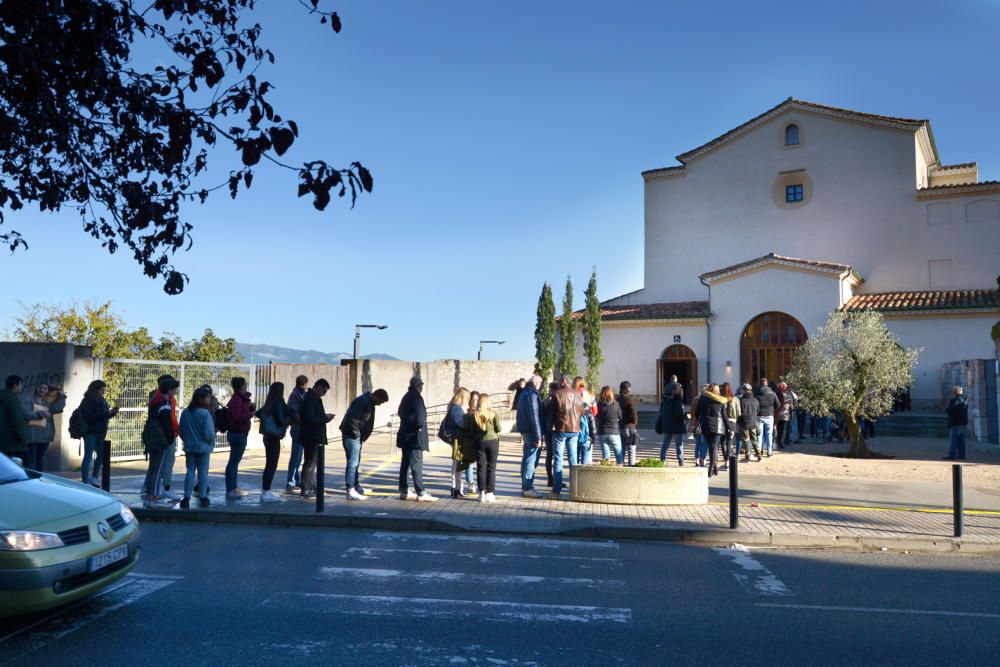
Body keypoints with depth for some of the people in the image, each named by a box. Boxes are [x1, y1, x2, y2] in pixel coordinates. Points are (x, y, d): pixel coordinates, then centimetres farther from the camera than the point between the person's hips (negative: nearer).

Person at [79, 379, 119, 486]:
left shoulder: (101, 401, 12)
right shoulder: (87, 401, -9)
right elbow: (89, 417, -19)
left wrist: (111, 412, -2)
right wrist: (106, 413, -22)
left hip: (100, 433, 7)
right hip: (91, 432, -7)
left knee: (100, 455, 12)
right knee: (88, 456, -4)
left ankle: (94, 477, 27)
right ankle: (85, 482, -1)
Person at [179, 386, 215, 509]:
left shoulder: (185, 412, -1)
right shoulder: (205, 413, -18)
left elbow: (181, 431, 5)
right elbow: (209, 433, -19)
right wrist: (212, 442, 0)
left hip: (189, 447, 4)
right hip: (203, 447, -4)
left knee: (190, 471, 9)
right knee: (203, 472, 6)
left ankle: (186, 498, 7)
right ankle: (202, 498, 11)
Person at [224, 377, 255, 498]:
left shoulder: (241, 398, 14)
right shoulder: (237, 399, -16)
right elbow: (237, 417, -24)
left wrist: (250, 408, 5)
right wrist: (251, 414, -13)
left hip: (240, 434, 10)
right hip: (238, 433, -10)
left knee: (235, 461, 15)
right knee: (233, 462, -5)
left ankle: (234, 488, 23)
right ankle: (230, 490, -1)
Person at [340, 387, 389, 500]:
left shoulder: (370, 403, 12)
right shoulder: (362, 401, -20)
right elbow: (353, 419, -26)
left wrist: (363, 437, 11)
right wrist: (357, 434, -18)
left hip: (357, 436, 10)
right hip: (351, 435, -10)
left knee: (356, 462, 18)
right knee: (353, 462, -9)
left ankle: (356, 486, 28)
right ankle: (350, 490, -8)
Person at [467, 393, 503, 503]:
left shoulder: (474, 415, -4)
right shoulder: (493, 414, -8)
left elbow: (471, 431, 1)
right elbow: (499, 429, -7)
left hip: (479, 443, 1)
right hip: (492, 441, -1)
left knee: (481, 468, 7)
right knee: (491, 468, 5)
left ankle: (482, 493, 6)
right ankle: (490, 493, 4)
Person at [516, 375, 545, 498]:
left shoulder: (524, 393, 15)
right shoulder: (532, 395, -17)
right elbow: (534, 418, -20)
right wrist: (538, 437, -20)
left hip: (525, 431, 10)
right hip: (532, 432, -10)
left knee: (526, 459, 15)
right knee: (531, 460, -6)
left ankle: (525, 486, 22)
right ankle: (527, 488, -4)